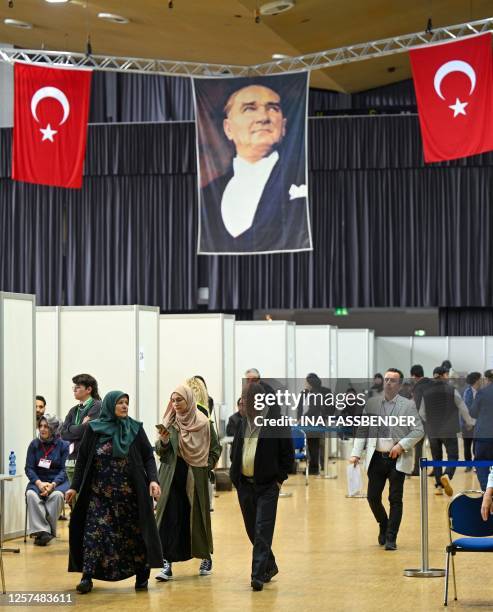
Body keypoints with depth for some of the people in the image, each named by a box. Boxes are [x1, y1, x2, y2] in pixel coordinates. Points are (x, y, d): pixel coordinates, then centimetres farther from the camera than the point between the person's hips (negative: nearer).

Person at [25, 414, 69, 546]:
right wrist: (39, 483, -15)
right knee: (31, 494, -31)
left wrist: (53, 484, -18)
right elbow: (29, 468, 3)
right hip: (38, 480, 2)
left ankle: (47, 530, -29)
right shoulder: (34, 444, 6)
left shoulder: (62, 445, 1)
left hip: (58, 481, -2)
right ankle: (41, 531, -37)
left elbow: (64, 469, -2)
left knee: (57, 495, -35)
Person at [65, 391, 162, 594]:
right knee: (94, 532, -7)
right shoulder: (93, 429, 1)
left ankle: (141, 576, 14)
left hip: (130, 493, 1)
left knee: (135, 532, 3)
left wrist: (153, 480, -13)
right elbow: (82, 459, 5)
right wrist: (75, 487, 0)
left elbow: (148, 457, 2)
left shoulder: (135, 428, 3)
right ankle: (87, 577, -6)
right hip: (100, 493, 0)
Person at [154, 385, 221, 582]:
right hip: (172, 477, 1)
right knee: (169, 518, -8)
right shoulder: (169, 423, 2)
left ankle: (206, 557, 28)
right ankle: (167, 563, -9)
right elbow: (160, 452, 0)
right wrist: (163, 441, -19)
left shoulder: (203, 423, -3)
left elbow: (215, 448, 6)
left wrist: (207, 465, -5)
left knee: (197, 517, 7)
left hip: (196, 479, -1)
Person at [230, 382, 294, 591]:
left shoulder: (278, 424, -9)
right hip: (245, 484, 6)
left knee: (262, 531, -10)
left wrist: (280, 479, -7)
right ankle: (270, 566, 31)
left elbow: (288, 454, -5)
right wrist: (235, 473, 9)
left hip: (267, 486, -6)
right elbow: (235, 448, 18)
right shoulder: (242, 423, 7)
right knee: (252, 530, 13)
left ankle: (258, 575, -10)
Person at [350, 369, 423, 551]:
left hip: (397, 459, -2)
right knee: (372, 496, 3)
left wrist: (402, 445, -14)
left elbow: (418, 431, -3)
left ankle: (391, 538, 7)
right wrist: (356, 453, -3)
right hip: (377, 458, 2)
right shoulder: (371, 403, 6)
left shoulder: (408, 405, -1)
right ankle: (384, 525, 31)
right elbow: (362, 431, 6)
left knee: (395, 499, -1)